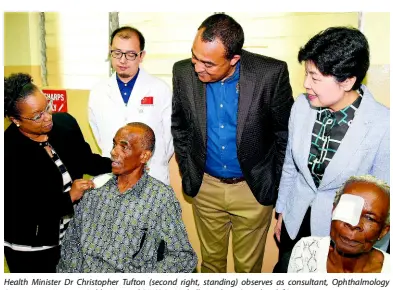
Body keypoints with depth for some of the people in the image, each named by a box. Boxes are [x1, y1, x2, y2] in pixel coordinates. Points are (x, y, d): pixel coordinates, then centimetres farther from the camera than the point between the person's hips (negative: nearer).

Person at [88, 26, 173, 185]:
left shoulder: (161, 90, -7)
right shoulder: (97, 92, 1)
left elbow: (170, 134, -1)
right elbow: (99, 135, 11)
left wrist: (157, 165, 1)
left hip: (153, 177, -2)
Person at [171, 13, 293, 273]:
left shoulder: (271, 73, -20)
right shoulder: (183, 72, -11)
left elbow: (285, 133, -8)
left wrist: (276, 184, -3)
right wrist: (187, 172, 5)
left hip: (255, 189, -2)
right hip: (205, 187, 3)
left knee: (248, 265, 17)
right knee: (211, 259, 22)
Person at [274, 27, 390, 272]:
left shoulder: (383, 125, -24)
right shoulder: (302, 105, -13)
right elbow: (290, 166, 1)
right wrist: (281, 212, 10)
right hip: (296, 220, 4)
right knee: (284, 270, 22)